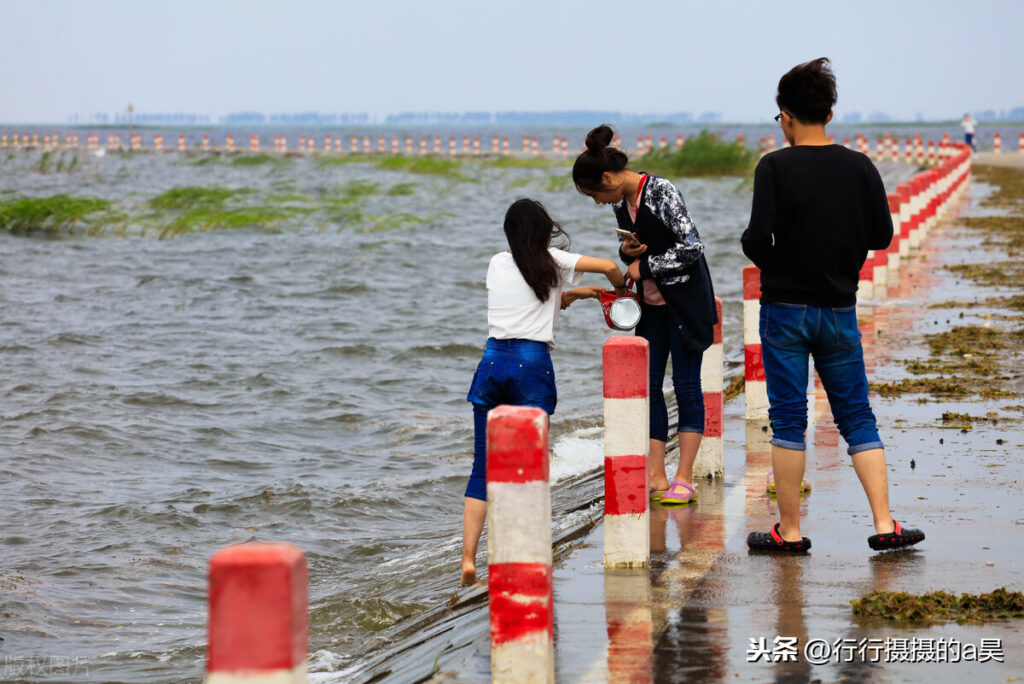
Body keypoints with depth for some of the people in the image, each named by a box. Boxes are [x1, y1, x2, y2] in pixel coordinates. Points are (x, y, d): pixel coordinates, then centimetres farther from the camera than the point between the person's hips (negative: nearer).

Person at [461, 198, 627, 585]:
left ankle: (468, 559, -6)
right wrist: (620, 289, 21)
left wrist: (576, 293, 31)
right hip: (532, 364, -3)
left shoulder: (498, 264, 17)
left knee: (483, 465, 4)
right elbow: (609, 267, 1)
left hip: (493, 361, 3)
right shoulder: (551, 262, 6)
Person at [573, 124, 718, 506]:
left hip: (685, 299, -8)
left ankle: (684, 479, 0)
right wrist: (627, 252, -6)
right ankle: (656, 478, 6)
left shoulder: (662, 192, -19)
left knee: (686, 384, -3)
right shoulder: (620, 202, 3)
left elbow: (691, 247, -22)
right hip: (651, 302, 8)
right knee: (647, 385, 3)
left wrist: (645, 266, -17)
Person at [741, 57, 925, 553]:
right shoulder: (859, 168, 0)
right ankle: (884, 524, 3)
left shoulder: (775, 167, -11)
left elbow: (758, 238, -17)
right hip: (840, 310, 3)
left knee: (788, 420, 3)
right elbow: (882, 235, 3)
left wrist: (769, 261, 5)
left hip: (785, 310, -3)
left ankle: (789, 531, 8)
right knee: (857, 417, 10)